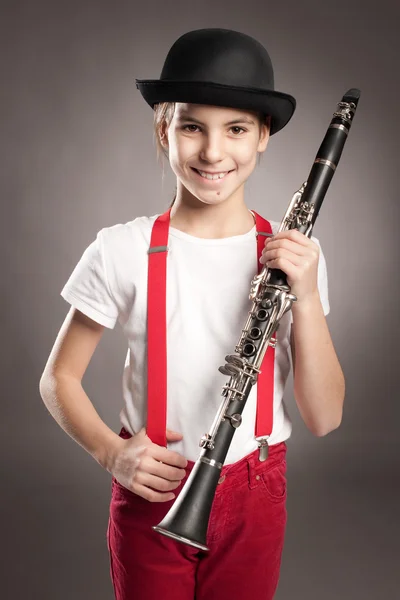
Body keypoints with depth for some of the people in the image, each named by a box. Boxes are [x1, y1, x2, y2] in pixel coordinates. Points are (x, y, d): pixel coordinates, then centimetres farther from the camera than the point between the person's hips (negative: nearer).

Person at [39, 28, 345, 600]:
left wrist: (306, 295, -22)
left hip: (255, 496, 2)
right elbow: (58, 379, -2)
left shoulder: (293, 255, -8)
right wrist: (111, 451, -19)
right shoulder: (123, 251, -12)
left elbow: (324, 419, -10)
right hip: (151, 491, -1)